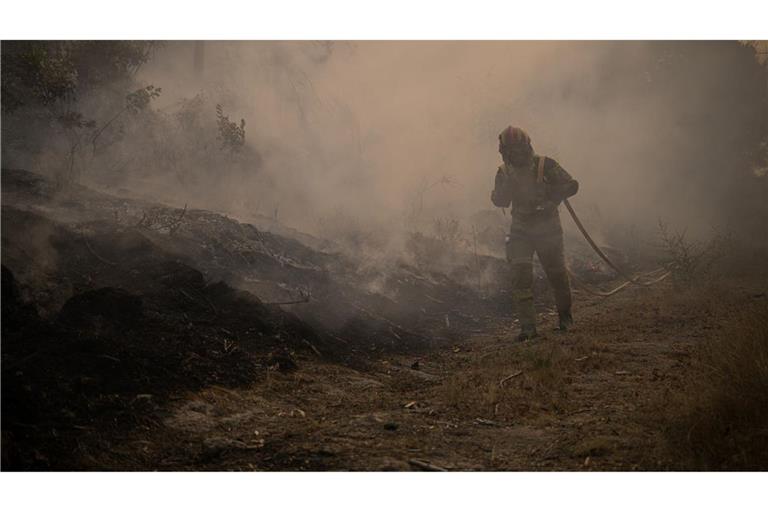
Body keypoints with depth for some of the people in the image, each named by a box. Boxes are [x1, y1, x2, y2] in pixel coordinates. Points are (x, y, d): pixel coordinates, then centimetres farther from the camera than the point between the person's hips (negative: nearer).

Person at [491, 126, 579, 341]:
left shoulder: (545, 165, -8)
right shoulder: (505, 172, 2)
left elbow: (572, 185, -9)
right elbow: (499, 201, -6)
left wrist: (550, 199, -22)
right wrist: (508, 184, -23)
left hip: (548, 228, -2)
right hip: (521, 231, 2)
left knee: (557, 273, 7)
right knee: (520, 273, -13)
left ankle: (565, 316, 30)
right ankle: (528, 325, -13)